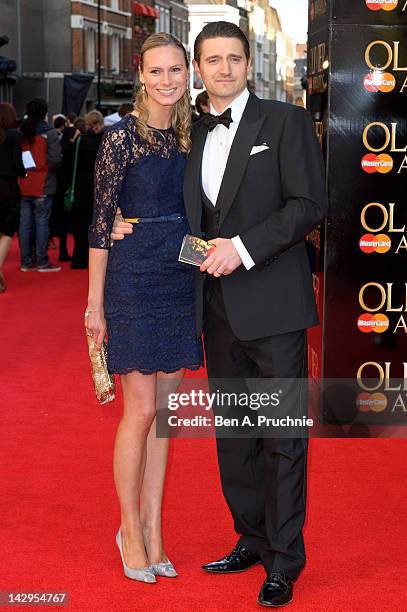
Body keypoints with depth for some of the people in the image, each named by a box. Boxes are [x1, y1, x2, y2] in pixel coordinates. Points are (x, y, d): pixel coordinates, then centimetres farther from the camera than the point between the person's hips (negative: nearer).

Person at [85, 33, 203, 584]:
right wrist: (95, 302, -10)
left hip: (181, 279, 6)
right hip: (134, 279, -6)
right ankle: (131, 531, 14)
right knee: (141, 412, -3)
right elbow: (101, 222, -9)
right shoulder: (122, 136, -9)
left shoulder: (188, 134, 9)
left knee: (163, 412, 9)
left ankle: (153, 532, 18)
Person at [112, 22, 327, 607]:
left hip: (272, 303, -6)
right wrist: (134, 227, 6)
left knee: (283, 437, 0)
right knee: (232, 433, 14)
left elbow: (310, 203, -11)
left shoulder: (286, 121, -3)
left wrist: (243, 246, -19)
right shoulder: (193, 135, 14)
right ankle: (251, 540, 29)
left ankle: (284, 563, 10)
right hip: (218, 307, 6)